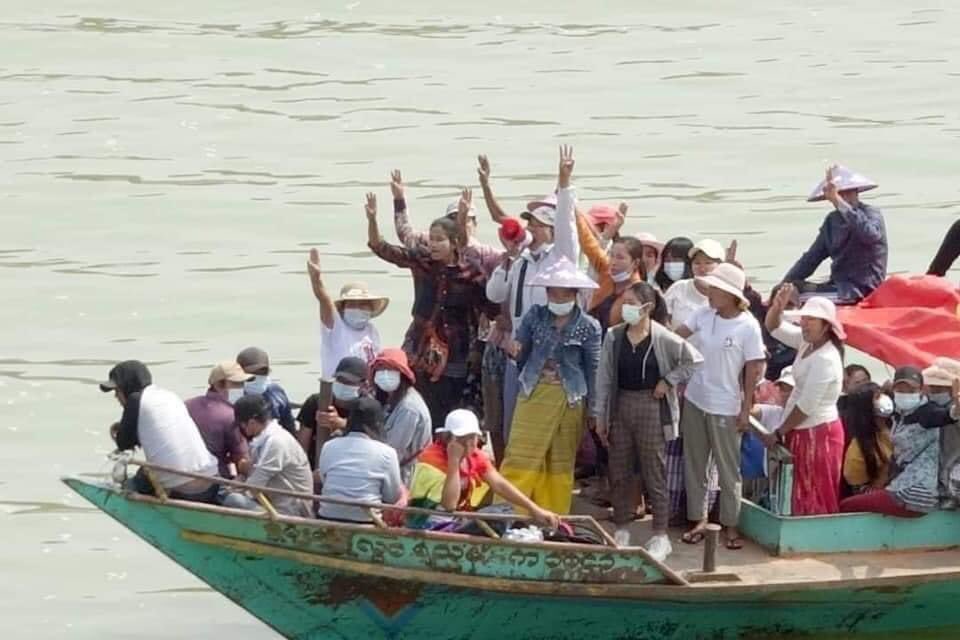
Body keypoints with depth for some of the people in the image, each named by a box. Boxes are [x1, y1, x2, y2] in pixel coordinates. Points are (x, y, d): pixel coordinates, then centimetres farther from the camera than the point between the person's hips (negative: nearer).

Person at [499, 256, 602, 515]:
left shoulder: (588, 327, -4)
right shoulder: (535, 316, 1)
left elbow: (593, 369, 2)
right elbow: (521, 355, 13)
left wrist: (592, 409, 4)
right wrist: (514, 351, -6)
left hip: (570, 398, -1)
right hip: (534, 394, 1)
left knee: (561, 463, 6)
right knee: (520, 456, -4)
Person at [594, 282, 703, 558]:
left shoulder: (663, 339, -10)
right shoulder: (614, 336, 1)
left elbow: (694, 361, -6)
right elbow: (605, 377, 4)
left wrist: (668, 381, -9)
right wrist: (601, 416, 3)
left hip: (651, 408, -4)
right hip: (621, 406, 4)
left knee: (655, 475, 1)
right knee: (619, 473, 9)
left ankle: (660, 536, 8)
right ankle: (621, 531, 21)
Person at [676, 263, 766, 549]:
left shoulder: (748, 326, -14)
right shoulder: (704, 315, -2)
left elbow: (754, 370, -11)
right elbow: (676, 335, 4)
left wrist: (746, 410, -10)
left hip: (725, 407, -5)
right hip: (695, 400, 5)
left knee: (728, 470, 5)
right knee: (694, 465, 12)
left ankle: (730, 525, 16)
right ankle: (698, 520, 23)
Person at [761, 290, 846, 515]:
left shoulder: (826, 360, -22)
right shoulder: (807, 342, 3)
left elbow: (806, 406, -21)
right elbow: (774, 327, 13)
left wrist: (778, 434, -11)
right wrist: (778, 307, -10)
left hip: (818, 434, -9)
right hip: (804, 432, 9)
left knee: (818, 501, -3)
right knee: (804, 497, 12)